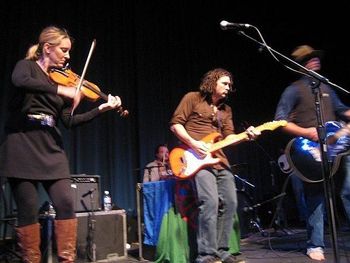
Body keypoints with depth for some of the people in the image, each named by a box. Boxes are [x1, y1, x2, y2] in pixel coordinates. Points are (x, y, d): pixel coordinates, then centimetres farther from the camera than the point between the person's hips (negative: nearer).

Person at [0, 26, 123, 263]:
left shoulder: (60, 78, 15)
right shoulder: (27, 66, 2)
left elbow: (69, 121, 7)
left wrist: (101, 109, -2)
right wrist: (60, 89, -29)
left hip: (51, 148, 5)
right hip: (22, 145, -4)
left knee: (66, 204, -5)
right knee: (28, 210, -1)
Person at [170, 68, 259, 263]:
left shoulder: (226, 109, 20)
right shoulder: (193, 98, 2)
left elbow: (229, 137, 12)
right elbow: (175, 124, -3)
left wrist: (246, 135, -7)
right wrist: (193, 144, -15)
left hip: (220, 160, 8)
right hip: (198, 159, -7)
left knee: (230, 203, 3)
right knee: (210, 202, -20)